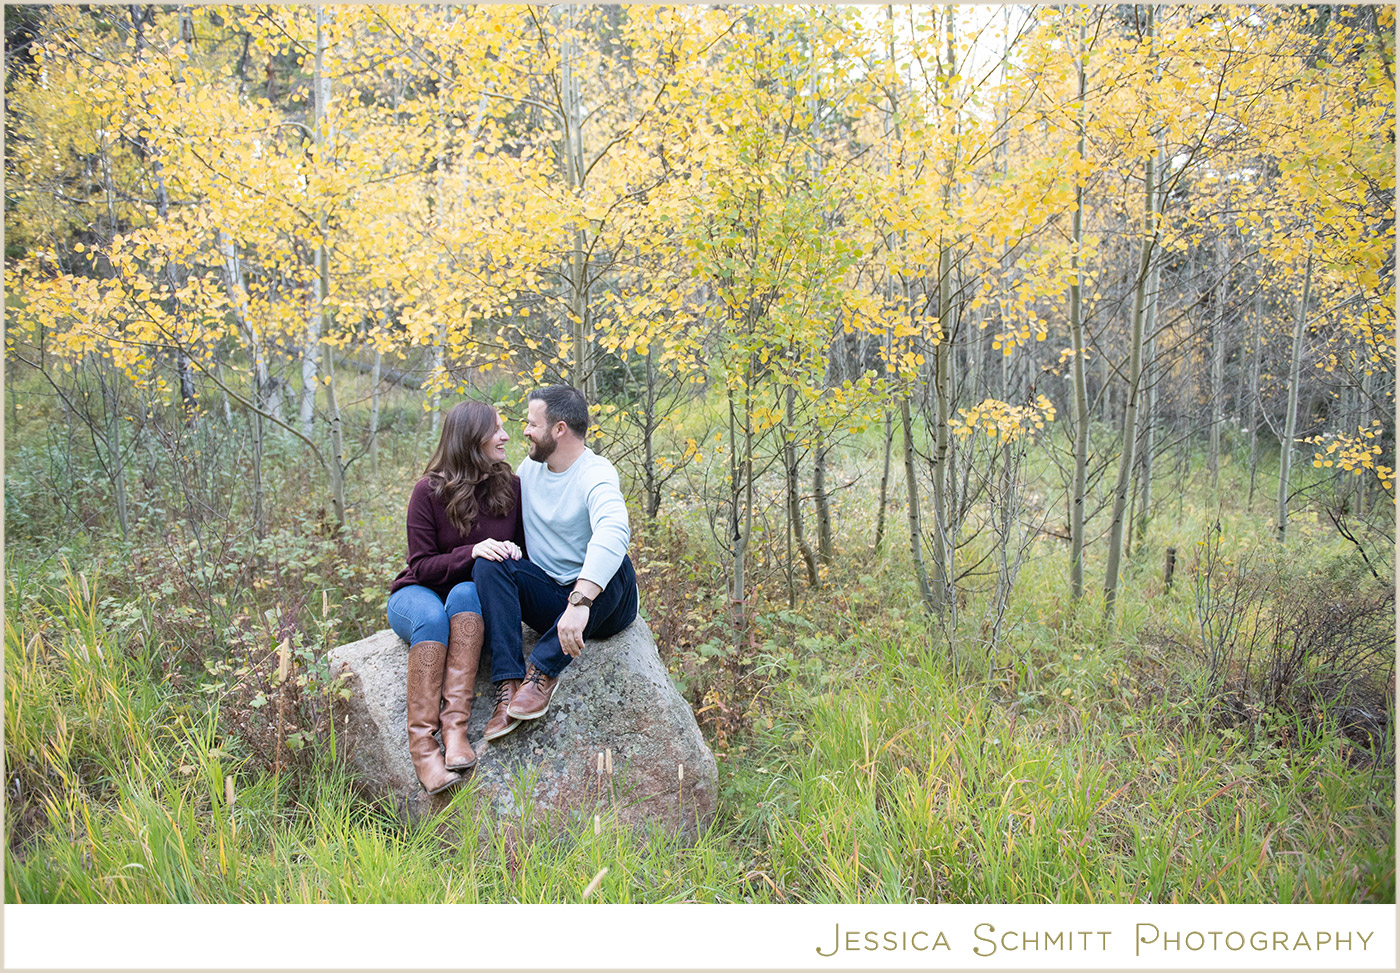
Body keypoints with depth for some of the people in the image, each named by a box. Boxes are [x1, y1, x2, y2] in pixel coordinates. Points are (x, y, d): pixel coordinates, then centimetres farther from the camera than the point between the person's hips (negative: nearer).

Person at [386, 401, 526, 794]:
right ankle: (421, 743, -40)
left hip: (473, 595, 2)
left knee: (466, 593, -35)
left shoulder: (510, 488, 1)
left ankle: (455, 725, -43)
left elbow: (526, 549, 10)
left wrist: (513, 553, -15)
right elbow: (421, 566, -10)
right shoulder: (429, 491, -8)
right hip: (418, 595, -1)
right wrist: (471, 552, -27)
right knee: (431, 615, -37)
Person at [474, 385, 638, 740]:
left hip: (601, 604, -5)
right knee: (489, 564, -18)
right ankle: (508, 684, -29)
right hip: (549, 599, 6)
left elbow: (613, 533, -37)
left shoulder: (596, 474, -17)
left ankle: (543, 671, -30)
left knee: (614, 565, -36)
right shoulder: (529, 467, 7)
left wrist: (580, 602, -51)